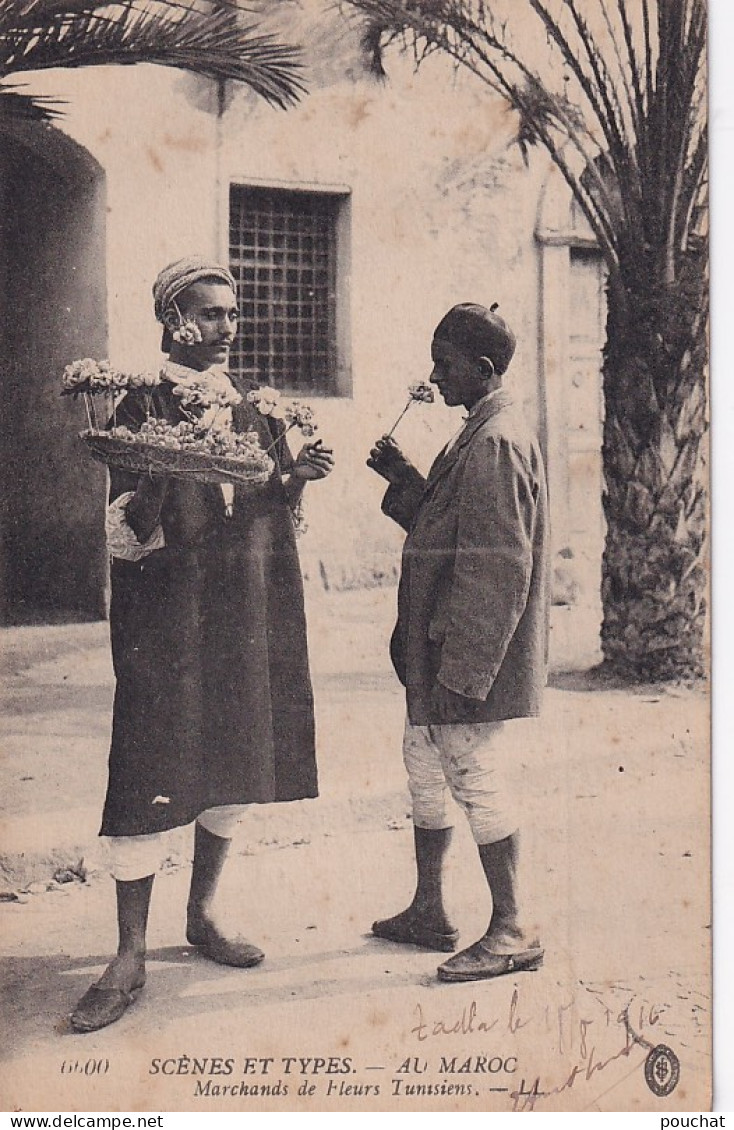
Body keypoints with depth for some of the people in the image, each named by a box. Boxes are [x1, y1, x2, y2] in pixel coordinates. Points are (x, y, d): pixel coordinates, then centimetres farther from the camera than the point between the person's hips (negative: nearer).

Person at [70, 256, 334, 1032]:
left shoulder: (254, 406, 11)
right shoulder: (143, 406, -4)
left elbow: (270, 507, 14)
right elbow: (126, 532, -10)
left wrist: (296, 476, -5)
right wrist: (166, 475, -28)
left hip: (250, 611, 6)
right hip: (169, 612, -5)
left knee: (236, 758, 11)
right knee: (151, 774, -7)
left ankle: (203, 912, 29)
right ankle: (130, 954, 1)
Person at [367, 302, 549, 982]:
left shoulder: (494, 445, -19)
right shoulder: (480, 436, 14)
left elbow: (499, 571, -24)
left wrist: (463, 669, -23)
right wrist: (405, 482, 9)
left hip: (478, 665, -11)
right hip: (442, 657, 11)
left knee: (478, 780, -2)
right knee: (425, 765, 18)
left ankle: (512, 931, 12)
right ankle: (427, 913, 31)